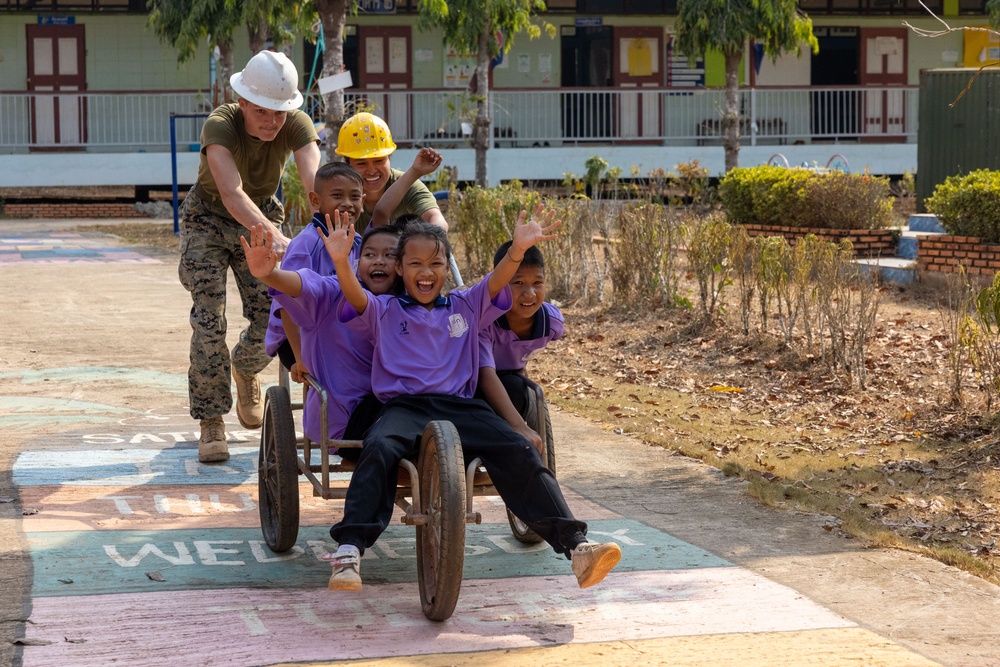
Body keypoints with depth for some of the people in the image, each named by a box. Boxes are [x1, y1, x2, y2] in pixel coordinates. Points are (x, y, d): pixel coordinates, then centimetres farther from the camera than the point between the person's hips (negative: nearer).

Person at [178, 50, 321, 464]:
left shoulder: (296, 125, -24)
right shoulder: (220, 125, -33)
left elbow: (316, 182, -39)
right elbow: (232, 193, -47)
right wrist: (274, 237, -62)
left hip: (262, 218, 3)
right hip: (208, 218, -3)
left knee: (271, 317, -6)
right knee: (209, 320, -14)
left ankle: (245, 368, 30)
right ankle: (211, 423, -2)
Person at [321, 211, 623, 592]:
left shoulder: (466, 308, 20)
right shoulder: (384, 312, 14)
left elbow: (496, 284, 3)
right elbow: (355, 297, -6)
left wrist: (518, 250, -19)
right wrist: (341, 261, -28)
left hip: (460, 407, 2)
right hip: (404, 405, -2)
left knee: (520, 454, -21)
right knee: (379, 448, -35)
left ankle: (576, 546, -25)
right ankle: (349, 550, -39)